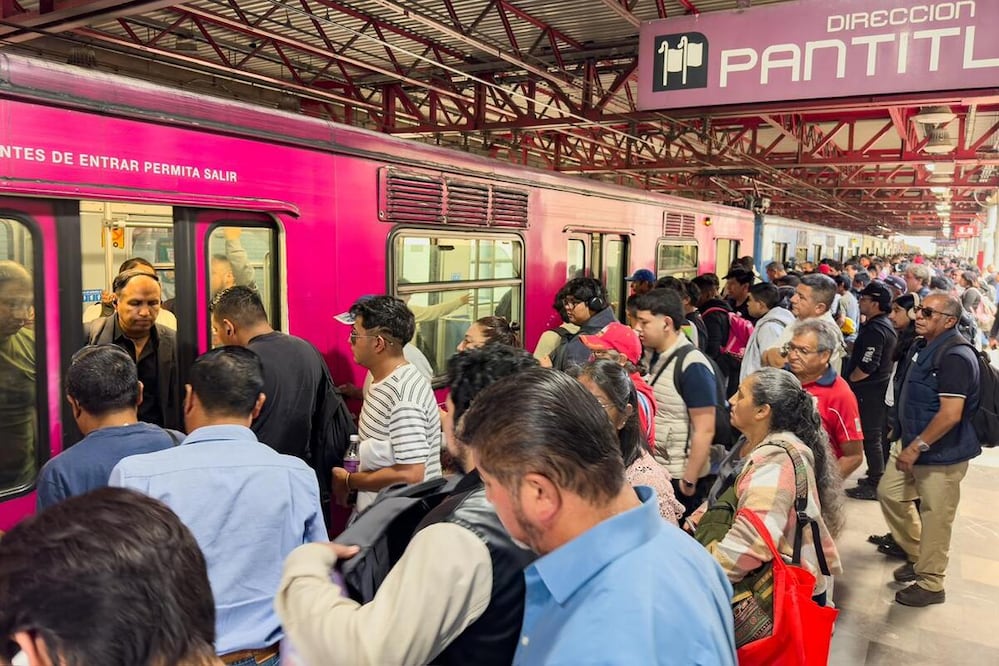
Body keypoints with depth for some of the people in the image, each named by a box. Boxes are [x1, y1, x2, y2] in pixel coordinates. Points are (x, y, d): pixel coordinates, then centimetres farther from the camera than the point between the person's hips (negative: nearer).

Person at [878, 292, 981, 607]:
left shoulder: (955, 357, -23)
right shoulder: (924, 348, 7)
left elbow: (951, 415, -27)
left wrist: (917, 447, -22)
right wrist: (906, 441, 19)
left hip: (942, 454, -10)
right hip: (912, 442, 10)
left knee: (935, 518, 3)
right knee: (889, 492, 17)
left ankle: (930, 584, 19)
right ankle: (917, 555, 34)